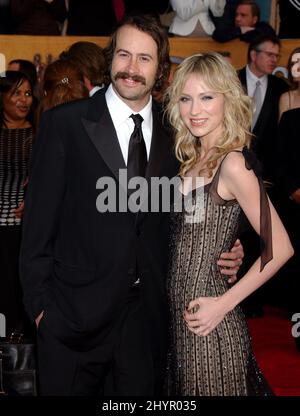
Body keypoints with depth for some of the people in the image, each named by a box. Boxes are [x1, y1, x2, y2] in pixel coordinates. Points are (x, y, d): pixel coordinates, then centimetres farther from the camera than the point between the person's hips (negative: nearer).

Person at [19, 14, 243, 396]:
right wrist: (39, 303, -8)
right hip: (75, 311, -3)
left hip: (148, 314, 3)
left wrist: (224, 254, -4)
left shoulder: (172, 133, 4)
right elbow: (39, 219, -7)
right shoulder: (64, 123, -7)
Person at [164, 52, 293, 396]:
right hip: (179, 315, 7)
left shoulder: (233, 164, -17)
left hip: (209, 327, -7)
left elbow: (280, 249, -19)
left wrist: (224, 303, -16)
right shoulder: (194, 159, 6)